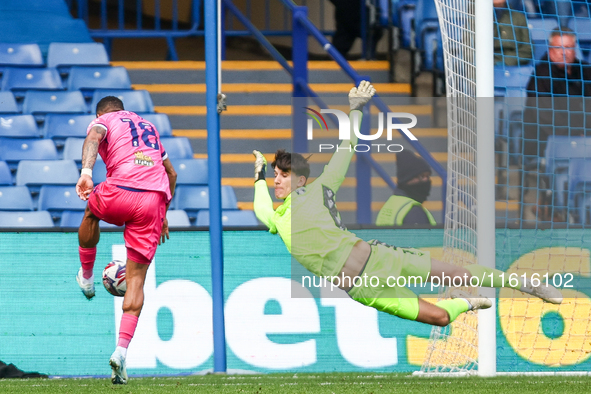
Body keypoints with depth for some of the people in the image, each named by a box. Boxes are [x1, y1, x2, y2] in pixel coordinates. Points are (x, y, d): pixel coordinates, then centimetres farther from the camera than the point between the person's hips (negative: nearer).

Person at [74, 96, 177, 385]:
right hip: (155, 199, 4)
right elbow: (171, 173, 37)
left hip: (121, 192, -4)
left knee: (91, 212, 35)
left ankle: (86, 277, 47)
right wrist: (163, 215, 44)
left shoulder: (104, 120, 16)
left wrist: (86, 172, -25)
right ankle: (122, 349, -9)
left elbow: (93, 137, -10)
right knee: (136, 277, 5)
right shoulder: (148, 126, 33)